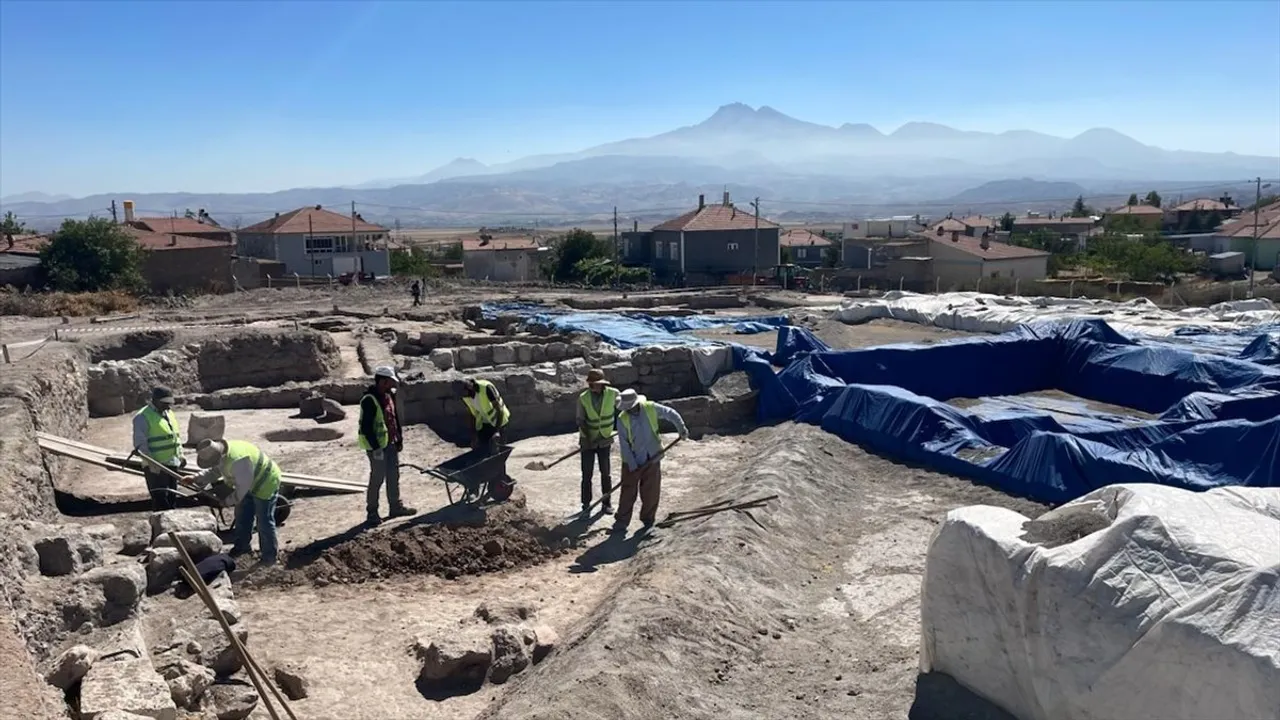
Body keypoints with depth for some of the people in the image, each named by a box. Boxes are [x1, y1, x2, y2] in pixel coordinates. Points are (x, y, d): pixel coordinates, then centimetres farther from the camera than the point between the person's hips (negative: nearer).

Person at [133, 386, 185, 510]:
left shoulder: (169, 413, 14)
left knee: (172, 499, 15)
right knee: (160, 501, -8)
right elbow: (140, 443, -17)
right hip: (155, 467, -8)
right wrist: (151, 463, -23)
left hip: (172, 464, 8)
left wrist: (180, 455, 12)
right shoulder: (142, 417, -12)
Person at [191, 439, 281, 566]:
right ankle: (241, 546, 35)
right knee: (242, 516, 18)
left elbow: (243, 485, -29)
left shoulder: (237, 460, -39)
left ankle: (269, 556, 9)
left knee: (264, 521, -3)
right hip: (251, 483, 10)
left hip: (266, 484, -10)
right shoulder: (221, 454, -9)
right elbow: (214, 471, 8)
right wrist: (195, 479, -4)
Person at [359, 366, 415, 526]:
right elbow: (366, 427, -21)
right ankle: (371, 513, 10)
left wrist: (399, 439, 16)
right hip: (377, 446, -9)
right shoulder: (369, 400, -20)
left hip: (391, 443, 9)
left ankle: (395, 507, 28)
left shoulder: (389, 395, 8)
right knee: (377, 478, -1)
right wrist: (375, 448, -21)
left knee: (394, 476, 16)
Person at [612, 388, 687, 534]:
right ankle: (622, 521, 12)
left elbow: (671, 414, 3)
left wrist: (681, 428, -9)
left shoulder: (651, 408, -10)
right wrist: (632, 465, -14)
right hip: (632, 460, -2)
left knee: (651, 491, 8)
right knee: (628, 491, 2)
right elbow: (624, 444, -12)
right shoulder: (622, 419, -13)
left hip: (652, 459, 2)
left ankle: (648, 519, 23)